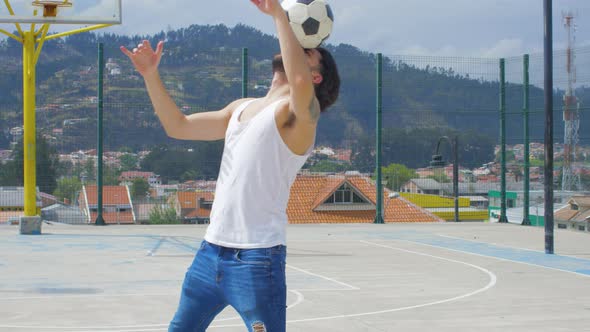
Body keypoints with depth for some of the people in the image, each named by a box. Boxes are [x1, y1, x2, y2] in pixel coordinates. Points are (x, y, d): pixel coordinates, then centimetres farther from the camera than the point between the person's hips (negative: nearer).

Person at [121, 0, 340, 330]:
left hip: (257, 259, -8)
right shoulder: (241, 108, 18)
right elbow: (179, 126, 24)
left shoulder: (300, 113, -8)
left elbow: (300, 82, -33)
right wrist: (151, 75, 13)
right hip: (211, 250, 8)